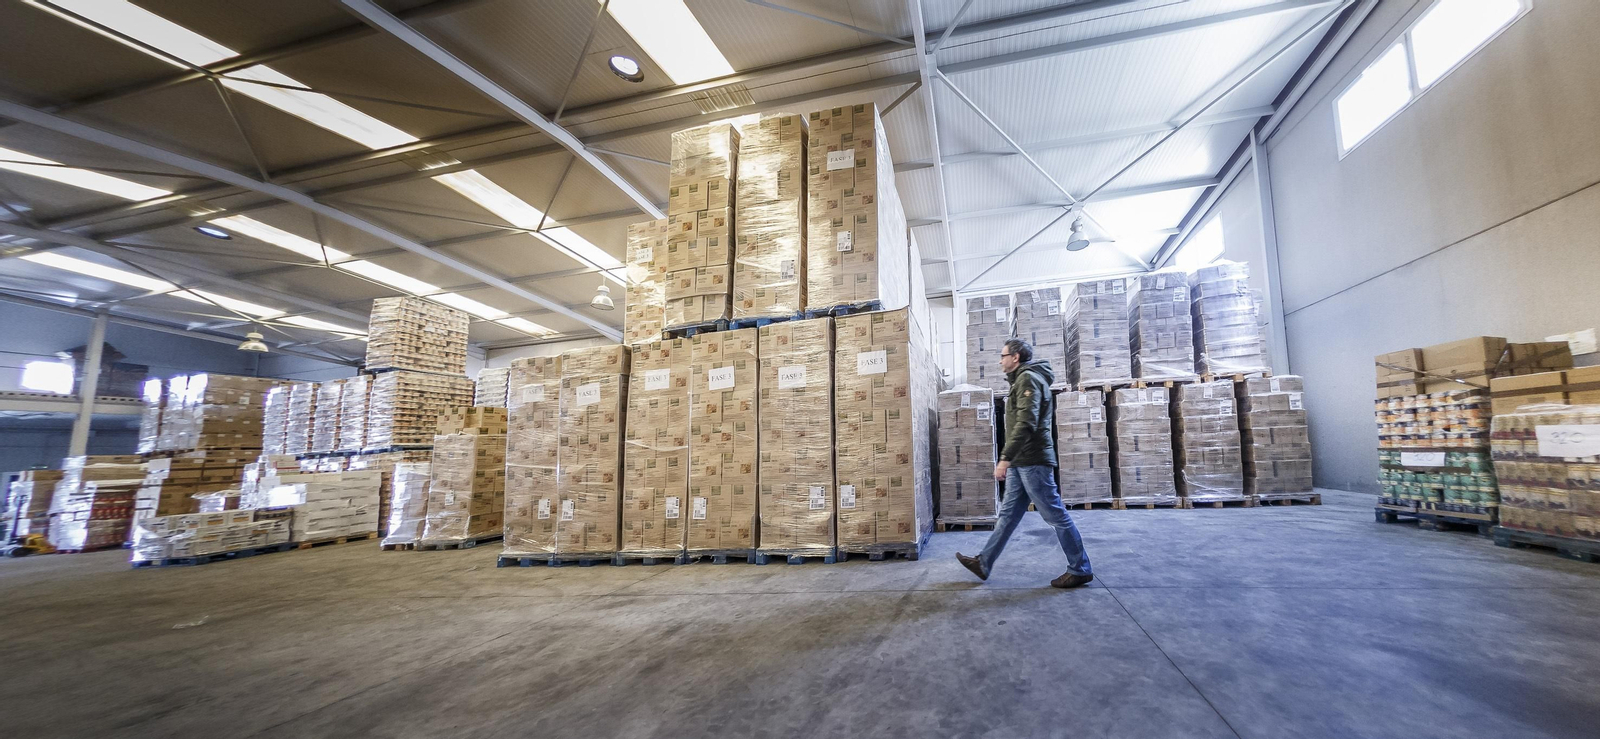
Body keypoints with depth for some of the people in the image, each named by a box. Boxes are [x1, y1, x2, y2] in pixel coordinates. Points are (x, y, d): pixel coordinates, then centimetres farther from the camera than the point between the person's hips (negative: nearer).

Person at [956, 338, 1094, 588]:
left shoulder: (1028, 378, -12)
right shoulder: (1023, 380, 20)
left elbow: (1026, 423, -23)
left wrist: (1005, 458, -25)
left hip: (1032, 461, -10)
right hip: (1021, 463, 10)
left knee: (1055, 515, -1)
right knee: (1008, 514, 10)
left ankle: (1080, 570, 11)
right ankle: (983, 564, 14)